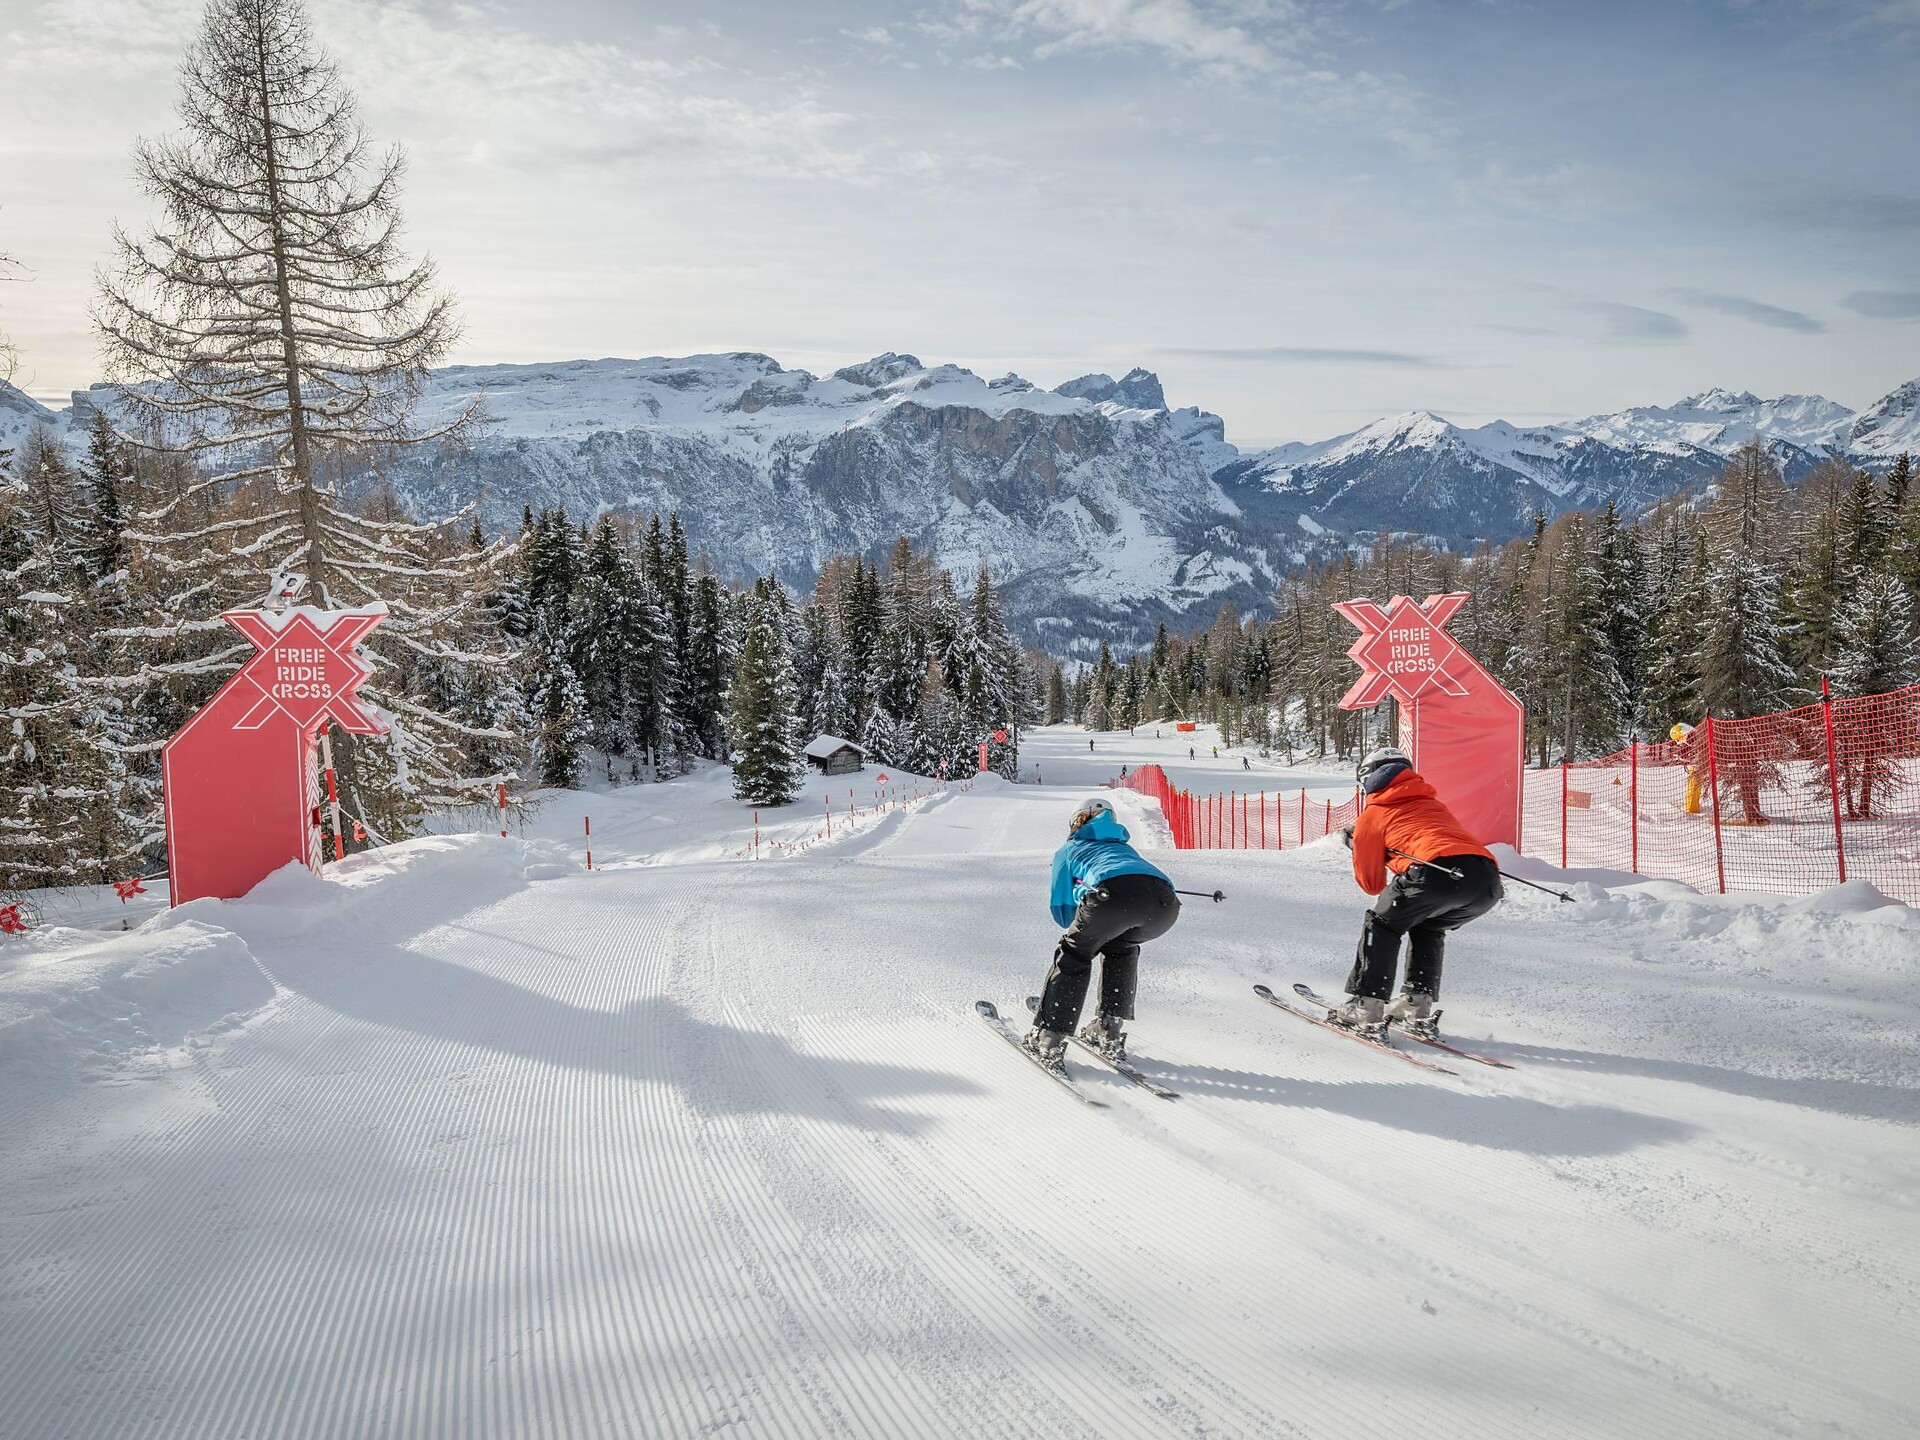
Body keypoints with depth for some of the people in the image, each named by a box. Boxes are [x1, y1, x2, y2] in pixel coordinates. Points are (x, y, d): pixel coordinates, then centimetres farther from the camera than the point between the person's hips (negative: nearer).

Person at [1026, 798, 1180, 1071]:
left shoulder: (1068, 850, 33)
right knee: (1120, 948, 33)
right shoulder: (1123, 847, 45)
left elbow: (1062, 913, 32)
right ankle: (1109, 1032, 27)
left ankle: (1049, 1039, 14)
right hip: (1164, 901, 4)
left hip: (1115, 891, -4)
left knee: (1075, 952, 21)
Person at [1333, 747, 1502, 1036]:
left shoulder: (1374, 814, 21)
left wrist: (1358, 846, 43)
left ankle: (1365, 1007, 8)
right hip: (1489, 882, 6)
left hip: (1438, 872, -6)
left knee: (1382, 925, 17)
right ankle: (1417, 1006, 22)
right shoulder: (1434, 805, 36)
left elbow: (1371, 883, 25)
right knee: (1427, 927, 31)